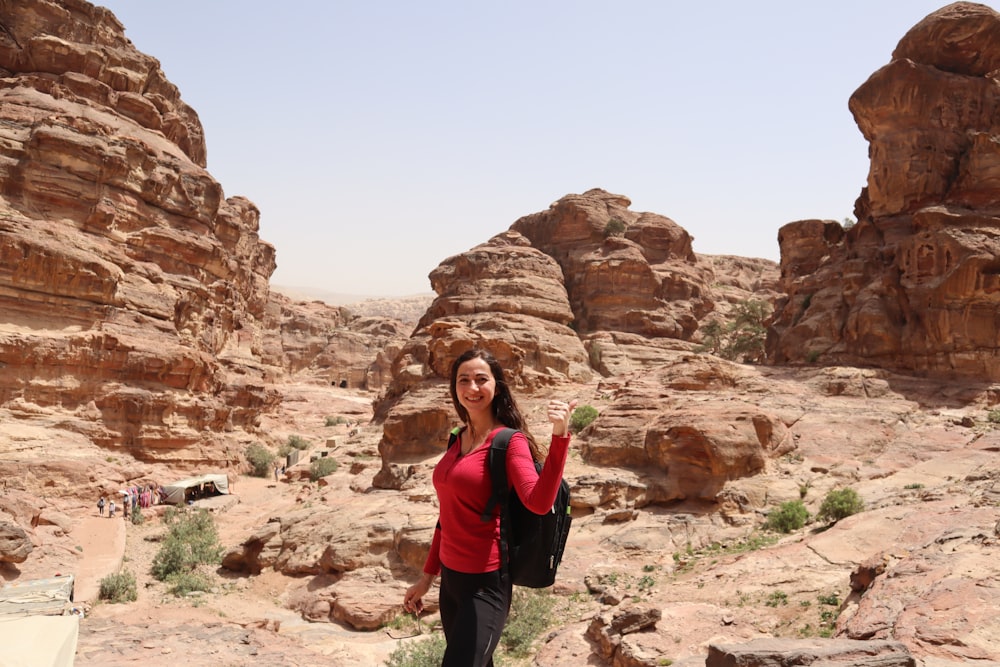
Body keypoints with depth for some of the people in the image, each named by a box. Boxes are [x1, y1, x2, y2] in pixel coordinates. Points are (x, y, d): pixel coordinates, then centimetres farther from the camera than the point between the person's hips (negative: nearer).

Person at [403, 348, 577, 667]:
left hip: (486, 584, -7)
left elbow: (539, 503, -30)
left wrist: (559, 436, -40)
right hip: (450, 578, 7)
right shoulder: (458, 440, 8)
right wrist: (427, 576, 19)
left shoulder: (509, 440, -13)